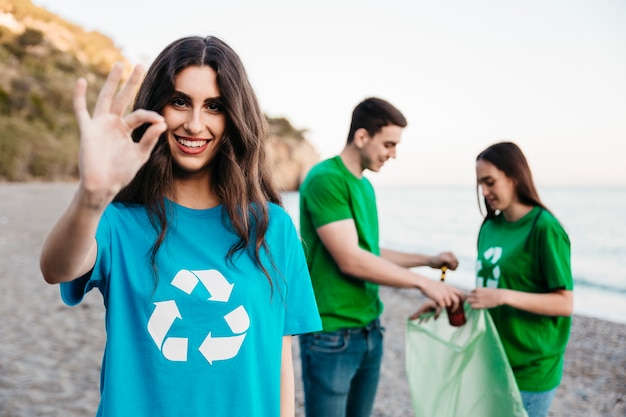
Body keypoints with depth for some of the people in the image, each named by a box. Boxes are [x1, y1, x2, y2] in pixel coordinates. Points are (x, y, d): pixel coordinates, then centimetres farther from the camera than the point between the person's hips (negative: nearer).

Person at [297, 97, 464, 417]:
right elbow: (350, 260, -21)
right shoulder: (325, 180, -16)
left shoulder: (365, 186, 9)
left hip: (369, 330, 8)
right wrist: (422, 282, -14)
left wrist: (427, 260, 14)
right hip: (332, 334, -8)